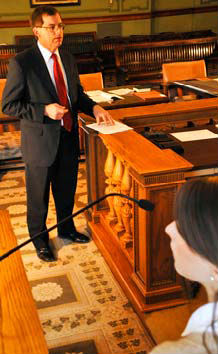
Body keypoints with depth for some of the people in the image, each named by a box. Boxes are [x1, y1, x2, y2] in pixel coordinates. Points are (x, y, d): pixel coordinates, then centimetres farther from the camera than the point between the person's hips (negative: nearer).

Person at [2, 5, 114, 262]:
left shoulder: (67, 58, 5)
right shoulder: (21, 63, -16)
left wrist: (94, 108, -4)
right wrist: (45, 111, -26)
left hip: (68, 137, 6)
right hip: (41, 142, -6)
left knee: (67, 190, 23)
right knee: (38, 196, 13)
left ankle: (66, 229, 46)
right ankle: (40, 240, 34)